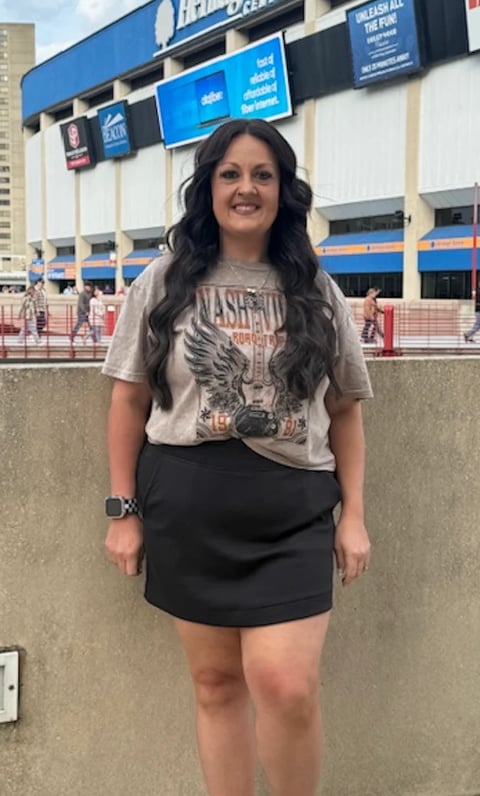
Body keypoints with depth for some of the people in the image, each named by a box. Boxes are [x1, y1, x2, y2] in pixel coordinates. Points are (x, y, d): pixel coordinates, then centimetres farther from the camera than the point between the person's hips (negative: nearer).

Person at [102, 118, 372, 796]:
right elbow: (130, 398, 6)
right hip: (187, 510, 1)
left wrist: (354, 515, 5)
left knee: (286, 686, -10)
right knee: (217, 682, 9)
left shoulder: (317, 293, 8)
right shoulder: (164, 283, 5)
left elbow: (344, 409, 11)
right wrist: (123, 510, 2)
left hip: (292, 512, 0)